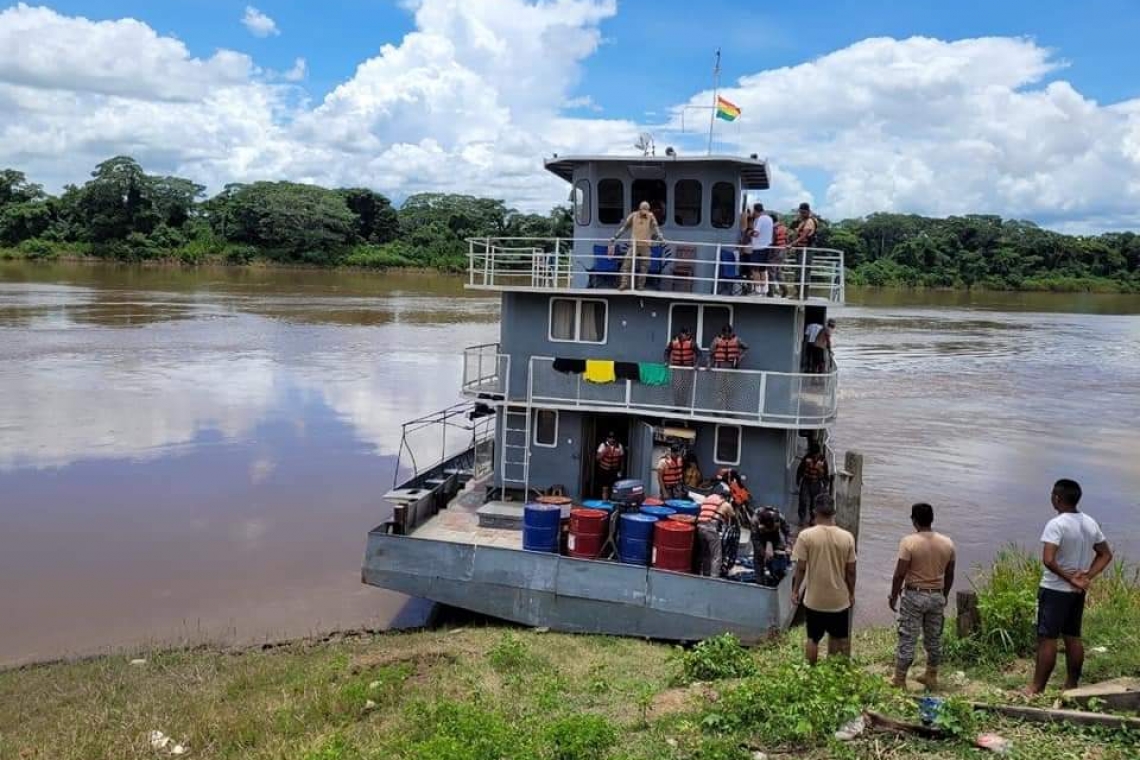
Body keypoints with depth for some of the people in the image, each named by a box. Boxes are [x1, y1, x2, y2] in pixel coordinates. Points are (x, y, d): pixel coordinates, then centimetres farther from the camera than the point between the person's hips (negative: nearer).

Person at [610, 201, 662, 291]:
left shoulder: (651, 217, 0)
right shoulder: (633, 216, 1)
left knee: (643, 266, 3)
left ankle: (641, 285, 11)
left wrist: (659, 236, -30)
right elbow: (624, 227, 5)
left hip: (645, 246, 0)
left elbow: (655, 228, -11)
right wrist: (615, 237, 4)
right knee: (627, 263, -9)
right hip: (634, 245, 0)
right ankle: (624, 283, -8)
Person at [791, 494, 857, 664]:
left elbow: (801, 568, -11)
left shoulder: (806, 535, -15)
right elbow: (850, 571, -3)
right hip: (839, 599, 2)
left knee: (813, 639, 16)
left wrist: (795, 591, 3)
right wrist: (851, 593, 12)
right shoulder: (847, 537, -9)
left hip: (814, 599, -1)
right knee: (839, 638, 21)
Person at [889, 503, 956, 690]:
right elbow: (949, 575, 8)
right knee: (934, 639, 18)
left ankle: (899, 682, 8)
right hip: (937, 596, 5)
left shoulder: (909, 542, -16)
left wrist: (893, 596, -2)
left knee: (907, 640, 2)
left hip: (914, 595, -4)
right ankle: (931, 677, 30)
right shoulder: (947, 543, -1)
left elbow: (900, 574, -15)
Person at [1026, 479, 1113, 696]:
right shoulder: (1090, 523, 4)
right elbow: (1106, 555, 12)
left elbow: (1048, 560, -29)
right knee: (1073, 638, 15)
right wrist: (1088, 576, 2)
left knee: (1047, 639, -2)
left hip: (1055, 590, -7)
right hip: (1078, 592, 7)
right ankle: (1072, 686, 23)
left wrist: (1070, 578, -17)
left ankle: (1037, 688, 3)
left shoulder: (1056, 525, -19)